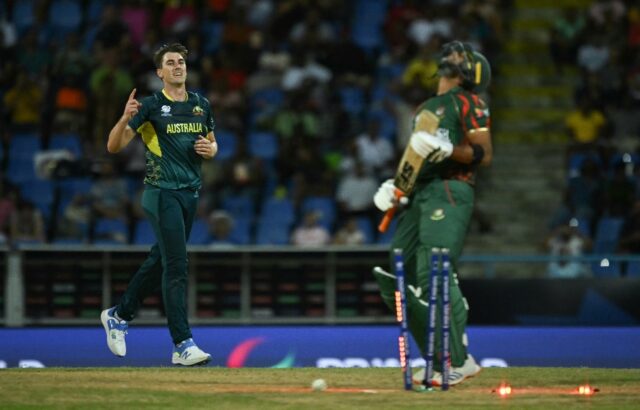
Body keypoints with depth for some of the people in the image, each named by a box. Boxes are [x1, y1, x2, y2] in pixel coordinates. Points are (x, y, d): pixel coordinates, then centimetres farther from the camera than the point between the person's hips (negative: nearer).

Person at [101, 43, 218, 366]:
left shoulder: (201, 105, 10)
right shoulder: (150, 106, -7)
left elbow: (212, 143, 23)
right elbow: (114, 146, -11)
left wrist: (210, 149, -1)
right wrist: (126, 118, -30)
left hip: (190, 193, 6)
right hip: (161, 192, -6)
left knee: (161, 260, 16)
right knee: (176, 266, -13)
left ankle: (119, 315, 35)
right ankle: (182, 345, -15)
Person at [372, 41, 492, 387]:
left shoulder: (469, 102, 3)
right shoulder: (424, 108, 27)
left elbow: (485, 154, -7)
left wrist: (448, 150, -23)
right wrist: (396, 185, 13)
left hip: (449, 192, -9)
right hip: (418, 195, 9)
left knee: (434, 275, -21)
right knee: (396, 279, 2)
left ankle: (458, 362, -19)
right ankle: (439, 360, 6)